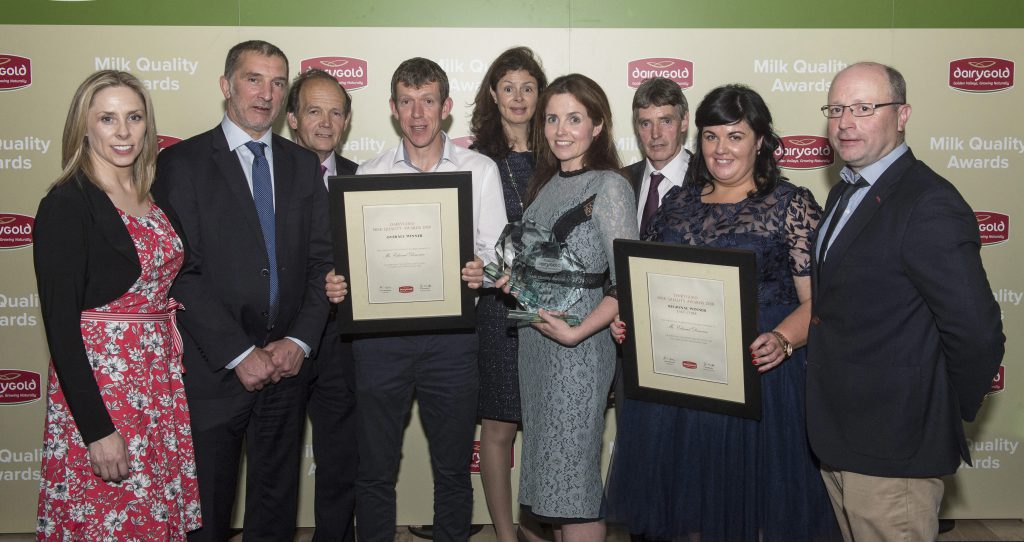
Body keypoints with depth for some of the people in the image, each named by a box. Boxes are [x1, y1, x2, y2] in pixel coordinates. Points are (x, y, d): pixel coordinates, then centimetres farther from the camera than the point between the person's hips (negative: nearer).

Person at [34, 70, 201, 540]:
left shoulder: (157, 199, 8)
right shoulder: (67, 205, -12)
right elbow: (60, 324, -15)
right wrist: (98, 430, -17)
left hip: (161, 385, 6)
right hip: (99, 387, -6)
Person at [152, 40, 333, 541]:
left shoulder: (304, 165, 9)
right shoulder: (182, 162, -4)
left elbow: (322, 260, 6)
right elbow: (179, 273, -11)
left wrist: (299, 340, -7)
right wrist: (240, 354, -14)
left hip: (286, 365, 4)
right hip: (212, 370, -4)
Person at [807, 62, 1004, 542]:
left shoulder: (930, 207, -21)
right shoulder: (844, 194, 10)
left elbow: (976, 334, -24)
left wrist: (945, 419, -10)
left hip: (892, 451, -9)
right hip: (837, 441, 9)